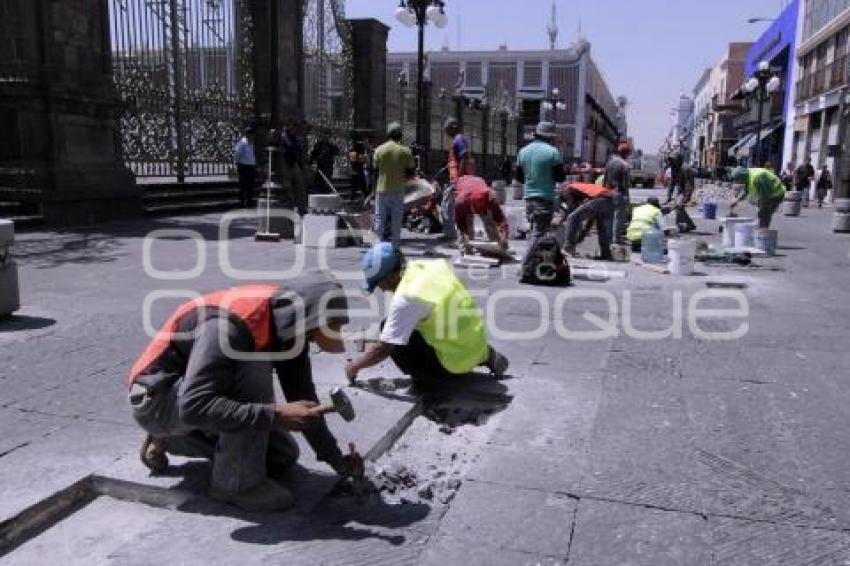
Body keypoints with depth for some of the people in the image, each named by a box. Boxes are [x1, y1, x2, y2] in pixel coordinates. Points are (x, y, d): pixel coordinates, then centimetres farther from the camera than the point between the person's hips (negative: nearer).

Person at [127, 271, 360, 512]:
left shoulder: (287, 326, -9)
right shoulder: (231, 322, -34)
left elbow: (303, 397, -2)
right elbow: (193, 406, -39)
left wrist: (336, 458, -5)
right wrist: (276, 415, -42)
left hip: (202, 390, 8)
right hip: (156, 399, -8)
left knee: (282, 456, 6)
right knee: (254, 370, -31)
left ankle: (169, 440, 18)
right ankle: (236, 482, -14)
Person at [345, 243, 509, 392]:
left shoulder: (406, 298, -21)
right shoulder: (435, 265, -2)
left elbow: (383, 349, -17)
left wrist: (355, 365, 0)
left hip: (457, 360, -7)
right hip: (478, 344, 7)